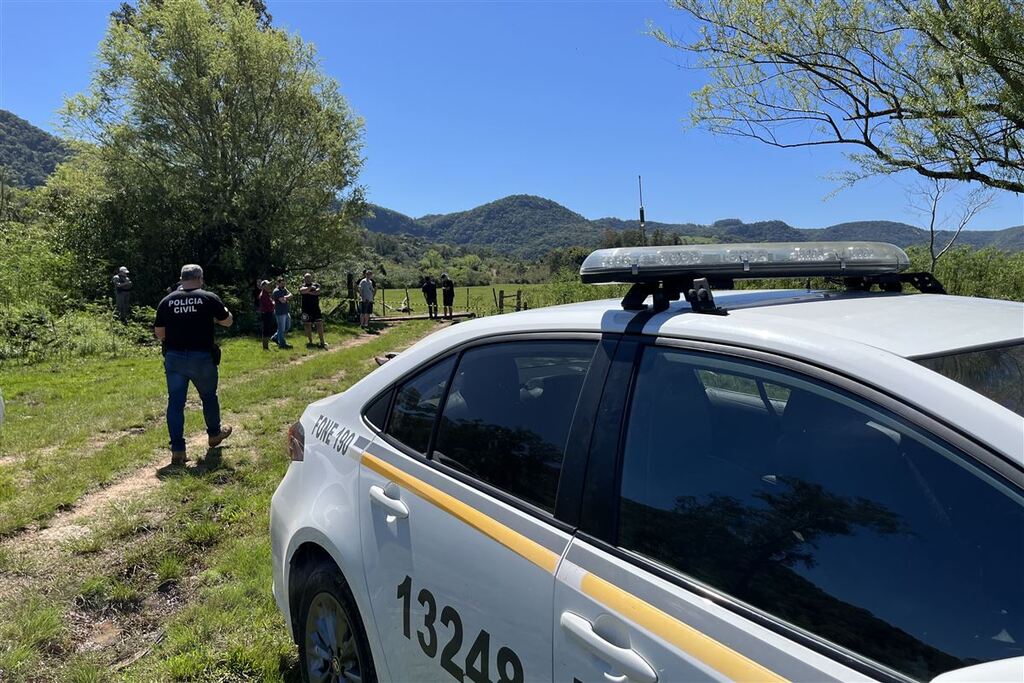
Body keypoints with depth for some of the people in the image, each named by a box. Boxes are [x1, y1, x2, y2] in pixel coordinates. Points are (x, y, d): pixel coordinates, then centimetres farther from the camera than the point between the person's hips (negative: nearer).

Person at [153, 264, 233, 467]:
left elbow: (159, 333, 6)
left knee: (175, 402, 5)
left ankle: (177, 450, 3)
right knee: (209, 396, 20)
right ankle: (214, 433, 39)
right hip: (202, 358, -2)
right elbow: (228, 321, 7)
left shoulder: (167, 301, 2)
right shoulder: (209, 298, -6)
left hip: (174, 357, 2)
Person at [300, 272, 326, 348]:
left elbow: (317, 292, -12)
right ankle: (310, 341, 15)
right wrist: (311, 287, -9)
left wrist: (308, 292, -9)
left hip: (316, 308, 0)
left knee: (319, 324, -4)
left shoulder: (316, 285, 8)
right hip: (306, 309, 0)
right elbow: (303, 290, -18)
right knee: (307, 325, 4)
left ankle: (322, 341, -1)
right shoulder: (302, 286, 6)